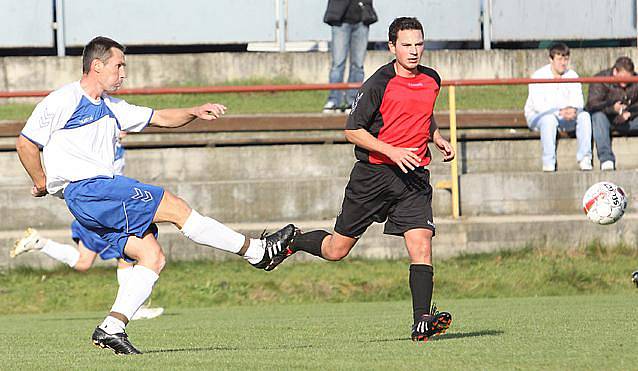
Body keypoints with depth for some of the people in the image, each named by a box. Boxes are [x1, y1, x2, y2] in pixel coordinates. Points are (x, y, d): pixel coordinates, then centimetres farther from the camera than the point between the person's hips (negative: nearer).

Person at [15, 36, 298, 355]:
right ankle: (256, 251, -7)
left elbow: (160, 118, 23)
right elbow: (25, 143, -3)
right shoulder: (63, 101, -5)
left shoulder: (110, 108, 20)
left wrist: (195, 112, 7)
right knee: (175, 207, -12)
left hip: (105, 191, 10)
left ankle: (111, 328, -8)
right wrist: (42, 183, 0)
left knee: (152, 257, -4)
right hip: (85, 189, -10)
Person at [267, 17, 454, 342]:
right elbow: (352, 130, -10)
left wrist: (438, 140, 10)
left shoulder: (431, 80, 8)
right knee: (336, 250, 6)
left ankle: (422, 322, -17)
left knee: (421, 244, -14)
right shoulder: (379, 83, -12)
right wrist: (392, 151, -20)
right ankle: (291, 242, 35)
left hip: (414, 175, 4)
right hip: (373, 173, -4)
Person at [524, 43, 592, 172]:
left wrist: (573, 109, -30)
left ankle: (584, 159, -24)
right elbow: (538, 105, -23)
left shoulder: (572, 75, 5)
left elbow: (578, 100, -4)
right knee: (549, 119, -38)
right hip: (537, 116, -5)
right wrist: (560, 112, -35)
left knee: (584, 116, -22)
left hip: (564, 118, 5)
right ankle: (549, 163, -38)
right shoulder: (539, 76, -12)